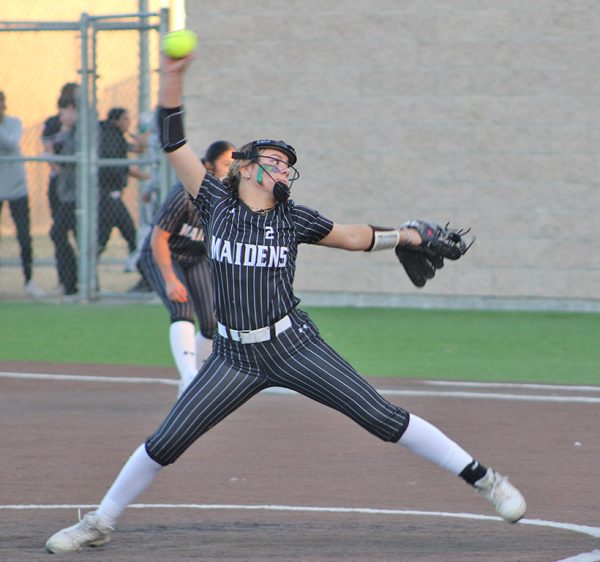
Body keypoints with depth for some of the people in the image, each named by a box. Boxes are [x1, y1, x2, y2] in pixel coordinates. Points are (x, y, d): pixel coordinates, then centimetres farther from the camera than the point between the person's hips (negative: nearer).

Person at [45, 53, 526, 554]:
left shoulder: (292, 220, 4)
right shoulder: (217, 203, 3)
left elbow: (352, 237, 20)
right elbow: (174, 142, 2)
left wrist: (407, 235, 14)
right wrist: (173, 79, -5)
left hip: (295, 347, 0)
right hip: (234, 357, 0)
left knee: (381, 418, -6)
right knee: (165, 442, 0)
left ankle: (481, 478, 1)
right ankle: (100, 522, 17)